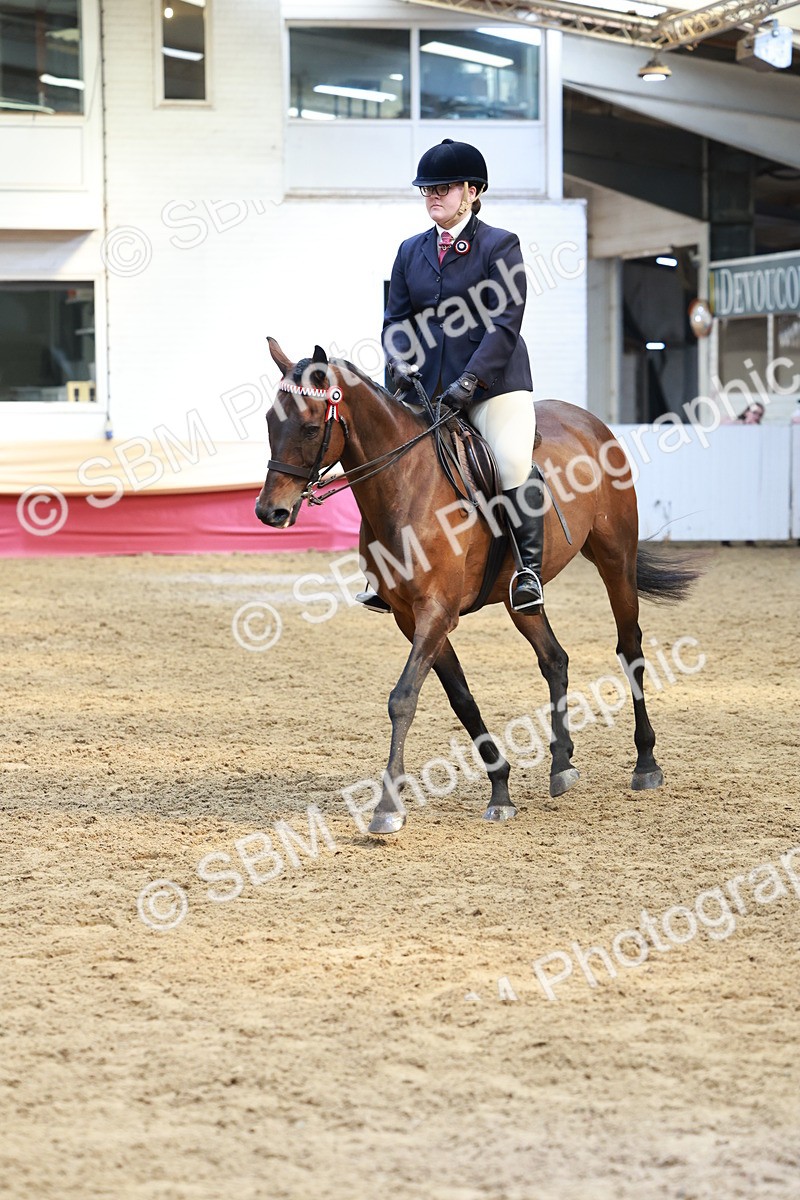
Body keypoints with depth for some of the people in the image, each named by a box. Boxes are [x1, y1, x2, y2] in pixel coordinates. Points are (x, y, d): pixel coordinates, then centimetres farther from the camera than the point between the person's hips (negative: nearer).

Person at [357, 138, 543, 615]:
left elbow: (505, 323, -10)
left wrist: (470, 381, -20)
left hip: (494, 383, -5)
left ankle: (529, 570, -18)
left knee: (515, 463, -26)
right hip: (428, 388, 5)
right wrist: (402, 364, -8)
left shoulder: (500, 245, -2)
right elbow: (397, 319, 14)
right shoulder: (411, 251, 14)